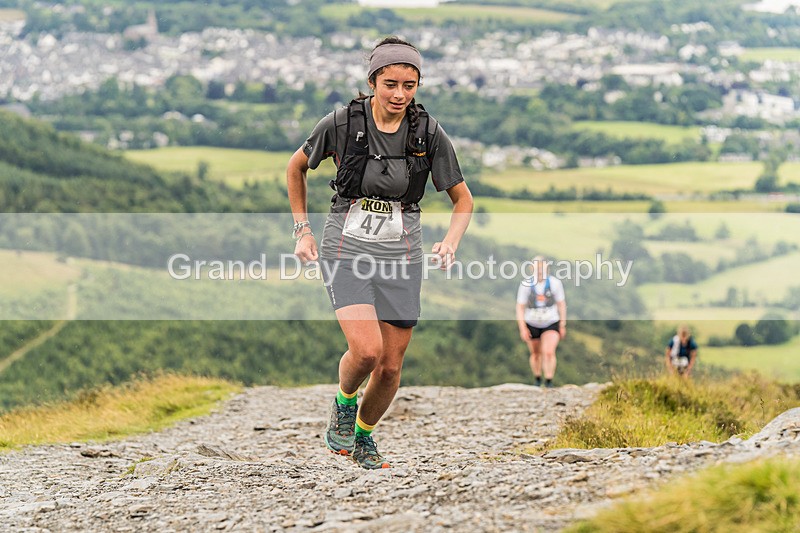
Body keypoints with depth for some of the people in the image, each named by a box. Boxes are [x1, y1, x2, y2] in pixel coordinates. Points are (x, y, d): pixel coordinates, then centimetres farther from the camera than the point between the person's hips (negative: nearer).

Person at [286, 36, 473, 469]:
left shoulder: (429, 133, -6)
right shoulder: (343, 122, -10)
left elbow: (463, 199, 3)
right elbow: (296, 167, 8)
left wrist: (451, 241, -16)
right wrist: (302, 231, 4)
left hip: (400, 255, 2)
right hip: (346, 250, -2)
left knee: (390, 366, 5)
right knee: (366, 349, -22)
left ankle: (364, 436, 33)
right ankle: (344, 402, 11)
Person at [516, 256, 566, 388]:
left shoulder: (555, 283, -14)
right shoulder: (526, 285, -15)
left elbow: (562, 304, -4)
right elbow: (520, 307, -11)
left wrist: (563, 326, -1)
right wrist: (522, 329, -17)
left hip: (551, 324, -1)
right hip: (531, 325, 1)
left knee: (549, 352, -19)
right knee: (535, 354, 16)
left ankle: (549, 382, -16)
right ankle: (537, 380, 36)